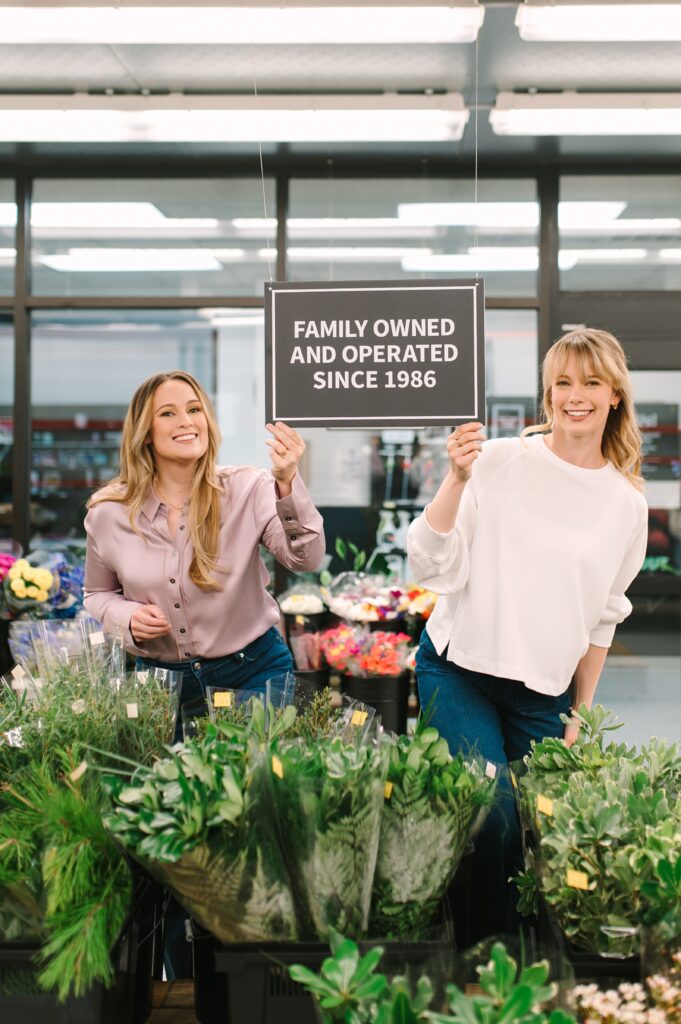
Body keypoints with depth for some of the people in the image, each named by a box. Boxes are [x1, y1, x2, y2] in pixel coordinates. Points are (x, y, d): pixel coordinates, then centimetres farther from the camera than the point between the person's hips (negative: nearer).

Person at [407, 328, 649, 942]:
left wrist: (580, 715, 11)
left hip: (544, 692, 3)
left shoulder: (627, 503, 4)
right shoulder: (499, 461, -5)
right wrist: (457, 479, -20)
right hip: (459, 667, -3)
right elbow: (434, 568, -8)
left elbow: (602, 617, 13)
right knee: (493, 816, -16)